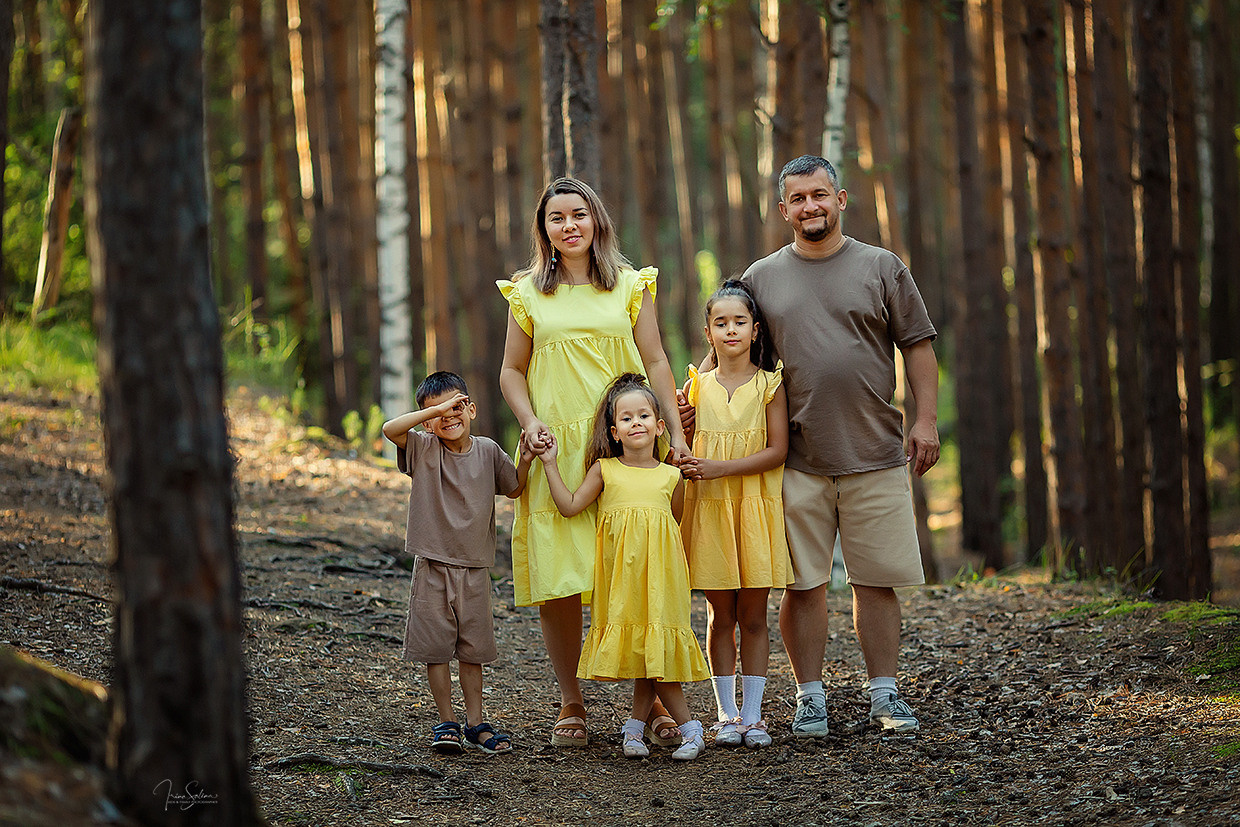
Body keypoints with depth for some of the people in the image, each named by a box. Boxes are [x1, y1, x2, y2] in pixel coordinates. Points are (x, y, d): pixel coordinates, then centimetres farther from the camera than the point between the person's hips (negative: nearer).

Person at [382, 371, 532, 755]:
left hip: (474, 568, 2)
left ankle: (475, 722, 16)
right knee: (436, 647, 1)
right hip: (433, 566, -2)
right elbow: (390, 428, -22)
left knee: (472, 649, 8)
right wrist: (437, 409, -25)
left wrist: (526, 460, -1)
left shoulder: (488, 451, 5)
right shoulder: (423, 449, -4)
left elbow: (514, 488, 18)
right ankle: (446, 722, 11)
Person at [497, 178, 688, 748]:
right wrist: (529, 421, -6)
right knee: (558, 584, -3)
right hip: (555, 451, 0)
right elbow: (512, 370, 12)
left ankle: (654, 702, 6)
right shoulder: (529, 293, 9)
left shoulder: (630, 285, 8)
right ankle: (571, 706, 8)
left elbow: (655, 361, 7)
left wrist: (675, 429, -2)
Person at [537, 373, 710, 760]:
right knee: (640, 652, -3)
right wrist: (551, 464, -3)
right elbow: (570, 506, 0)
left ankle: (635, 726, 13)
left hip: (659, 574, 1)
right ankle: (690, 728, 4)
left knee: (654, 651, -3)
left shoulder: (671, 477, 6)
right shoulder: (604, 470, 4)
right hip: (619, 576, -1)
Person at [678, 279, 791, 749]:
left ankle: (752, 715, 7)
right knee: (720, 615, 4)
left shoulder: (769, 385, -1)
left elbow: (777, 451, -9)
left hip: (755, 506, -2)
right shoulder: (697, 385, 6)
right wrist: (683, 462, -11)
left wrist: (718, 468, -17)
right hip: (709, 510, 2)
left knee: (753, 616, 1)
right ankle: (726, 715, 11)